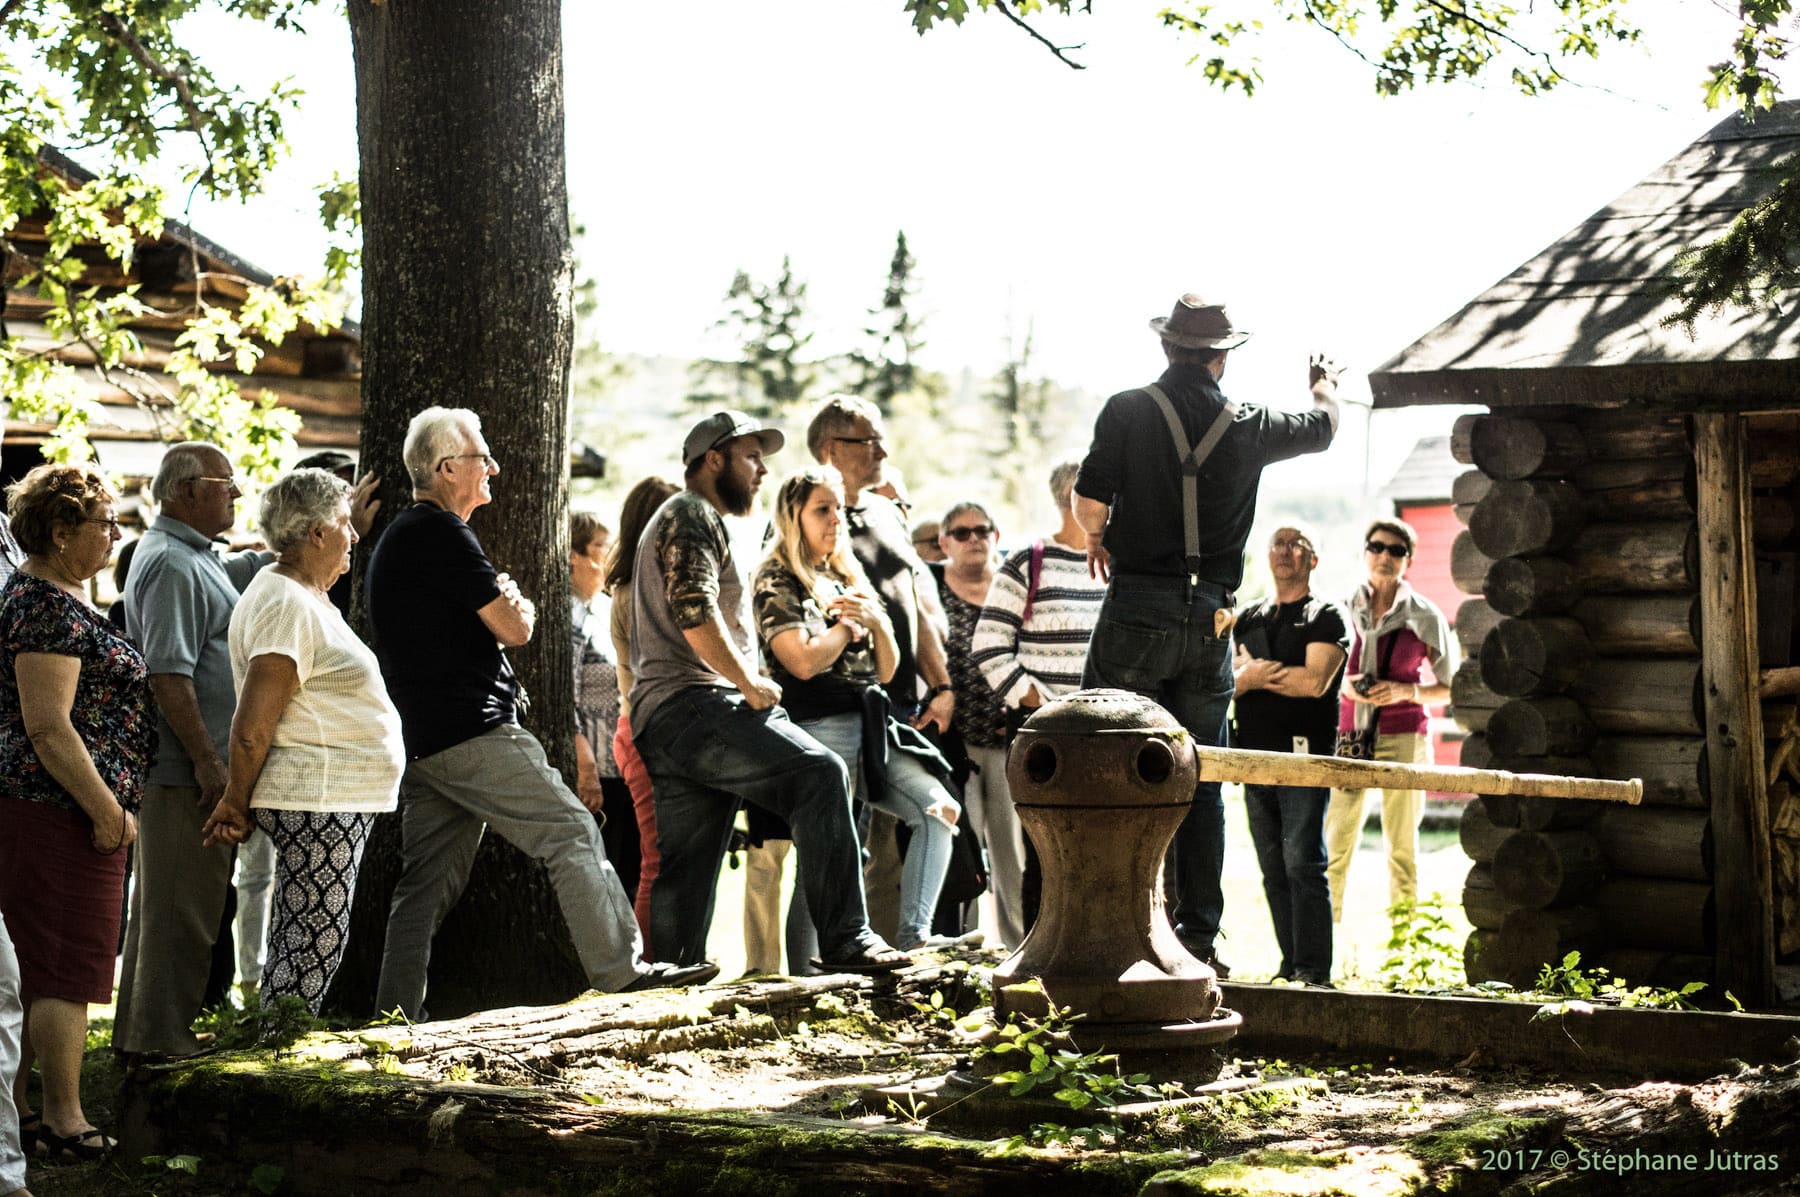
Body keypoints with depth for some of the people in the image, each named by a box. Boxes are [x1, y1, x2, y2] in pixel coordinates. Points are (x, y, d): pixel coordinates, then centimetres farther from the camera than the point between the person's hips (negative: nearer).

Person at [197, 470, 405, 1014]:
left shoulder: (309, 597, 17)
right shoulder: (287, 605, -16)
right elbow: (252, 729, -19)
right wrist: (236, 805, -10)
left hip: (337, 800, 10)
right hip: (317, 799, -10)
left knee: (301, 943, 13)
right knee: (312, 947, -8)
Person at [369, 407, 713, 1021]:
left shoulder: (395, 537, 22)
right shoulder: (441, 533, -11)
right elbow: (514, 628, -11)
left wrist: (504, 606, 10)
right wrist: (517, 607, 11)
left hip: (422, 738, 10)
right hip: (474, 735, -10)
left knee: (428, 880, 8)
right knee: (573, 833, -5)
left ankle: (395, 1015, 6)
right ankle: (620, 967, -3)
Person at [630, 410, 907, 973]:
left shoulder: (688, 518, 32)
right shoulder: (692, 515, -2)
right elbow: (694, 612, -17)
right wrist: (751, 684, -12)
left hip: (660, 724, 11)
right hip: (692, 705, -11)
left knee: (684, 878, 8)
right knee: (820, 773, -23)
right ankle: (845, 938, -29)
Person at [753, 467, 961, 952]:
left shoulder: (846, 579, 20)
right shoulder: (777, 582, -2)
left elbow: (886, 669, 19)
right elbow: (804, 661, -17)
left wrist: (876, 621, 0)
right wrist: (849, 623, -2)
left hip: (869, 726, 7)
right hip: (818, 727, -7)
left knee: (939, 809, -7)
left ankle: (914, 938, -13)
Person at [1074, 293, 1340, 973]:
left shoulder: (1128, 412, -5)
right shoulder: (1249, 426, 5)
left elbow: (1089, 501, -9)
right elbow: (1322, 428, 24)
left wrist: (1097, 543, 14)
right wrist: (1325, 387, 48)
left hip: (1137, 610, -3)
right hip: (1210, 618, 3)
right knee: (1200, 781, 9)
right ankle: (1199, 935, 9)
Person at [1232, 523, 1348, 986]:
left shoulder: (1326, 617, 4)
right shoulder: (1248, 618, 20)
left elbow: (1314, 682, -11)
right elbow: (1229, 680, 12)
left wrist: (1255, 671, -3)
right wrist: (1247, 676, -9)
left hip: (1303, 753, -5)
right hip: (1255, 754, 5)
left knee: (1303, 864, -11)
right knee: (1273, 870, 4)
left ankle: (1313, 970, -12)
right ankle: (1291, 965, 8)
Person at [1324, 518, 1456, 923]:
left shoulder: (1424, 616, 0)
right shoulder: (1344, 609, 4)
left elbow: (1450, 687, 5)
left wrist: (1405, 692, -12)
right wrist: (1345, 685, -7)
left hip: (1403, 737, -2)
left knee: (1402, 847, 2)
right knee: (1334, 842, -2)